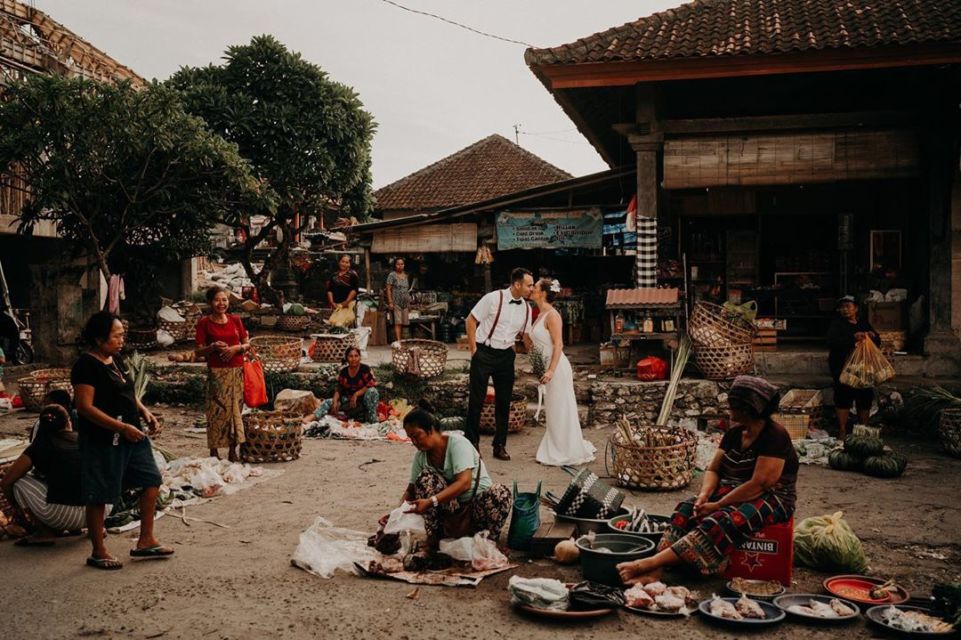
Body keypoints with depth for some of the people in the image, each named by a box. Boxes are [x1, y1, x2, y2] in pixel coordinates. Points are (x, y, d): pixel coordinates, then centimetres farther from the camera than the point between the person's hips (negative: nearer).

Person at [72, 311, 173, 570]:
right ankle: (98, 552, 18)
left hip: (132, 436, 9)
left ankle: (145, 541, 19)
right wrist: (122, 427, -25)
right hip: (102, 440, -9)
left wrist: (145, 412, 3)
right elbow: (85, 407, -22)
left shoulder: (117, 360, 10)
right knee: (99, 497, 4)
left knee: (152, 480, 10)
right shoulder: (87, 366, -17)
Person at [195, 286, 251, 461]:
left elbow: (247, 345, 12)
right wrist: (213, 346, -20)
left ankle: (233, 451, 16)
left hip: (237, 371, 4)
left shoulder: (235, 320, 8)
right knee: (217, 411, -5)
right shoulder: (204, 323, -2)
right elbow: (198, 351, -2)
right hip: (217, 373, -4)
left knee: (236, 410, 6)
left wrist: (236, 348, -8)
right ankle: (214, 453, 4)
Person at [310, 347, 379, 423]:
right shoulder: (343, 372, 2)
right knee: (328, 402, -12)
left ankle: (373, 420, -32)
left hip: (363, 400, -4)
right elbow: (338, 389, 4)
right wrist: (335, 401, -15)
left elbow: (372, 385, -21)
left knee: (372, 391, -34)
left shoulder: (365, 369, -12)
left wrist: (356, 394, -26)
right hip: (348, 401, 5)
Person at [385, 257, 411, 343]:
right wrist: (390, 302, -14)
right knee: (397, 323, -13)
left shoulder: (405, 276, 16)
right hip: (396, 303, -6)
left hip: (405, 303, 6)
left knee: (402, 323, 4)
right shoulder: (392, 275, -3)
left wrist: (409, 302, 17)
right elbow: (388, 289, -7)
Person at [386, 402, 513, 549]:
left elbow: (464, 483, -31)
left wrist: (431, 502, -40)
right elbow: (411, 490, 4)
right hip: (451, 506, 4)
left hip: (478, 501, -4)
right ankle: (435, 537, -15)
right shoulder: (421, 455, -2)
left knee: (501, 494, -35)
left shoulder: (457, 443, -20)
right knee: (425, 478, -22)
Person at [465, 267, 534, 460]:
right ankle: (472, 442, 14)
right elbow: (471, 320, -7)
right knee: (477, 399, 0)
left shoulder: (526, 308, 3)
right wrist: (473, 349, -8)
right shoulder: (494, 298, -14)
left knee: (504, 401, 8)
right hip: (484, 352, -5)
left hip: (506, 356, 5)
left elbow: (525, 335, 14)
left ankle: (500, 445, 20)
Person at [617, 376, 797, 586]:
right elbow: (714, 469, 11)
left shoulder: (775, 436, -15)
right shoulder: (734, 434, 11)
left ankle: (653, 562, -45)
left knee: (723, 520, -36)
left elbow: (758, 484, -21)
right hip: (733, 493, 8)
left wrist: (718, 505, -21)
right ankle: (655, 571, -37)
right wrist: (704, 495, -11)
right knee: (686, 510, -20)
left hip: (770, 500, -7)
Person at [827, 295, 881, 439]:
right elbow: (832, 342, -19)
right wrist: (853, 338, -30)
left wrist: (873, 336, -9)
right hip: (842, 367, -5)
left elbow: (877, 342, 15)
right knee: (843, 398, -5)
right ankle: (842, 431, 1)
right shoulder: (837, 324, -2)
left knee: (865, 397, 9)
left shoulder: (864, 323, 14)